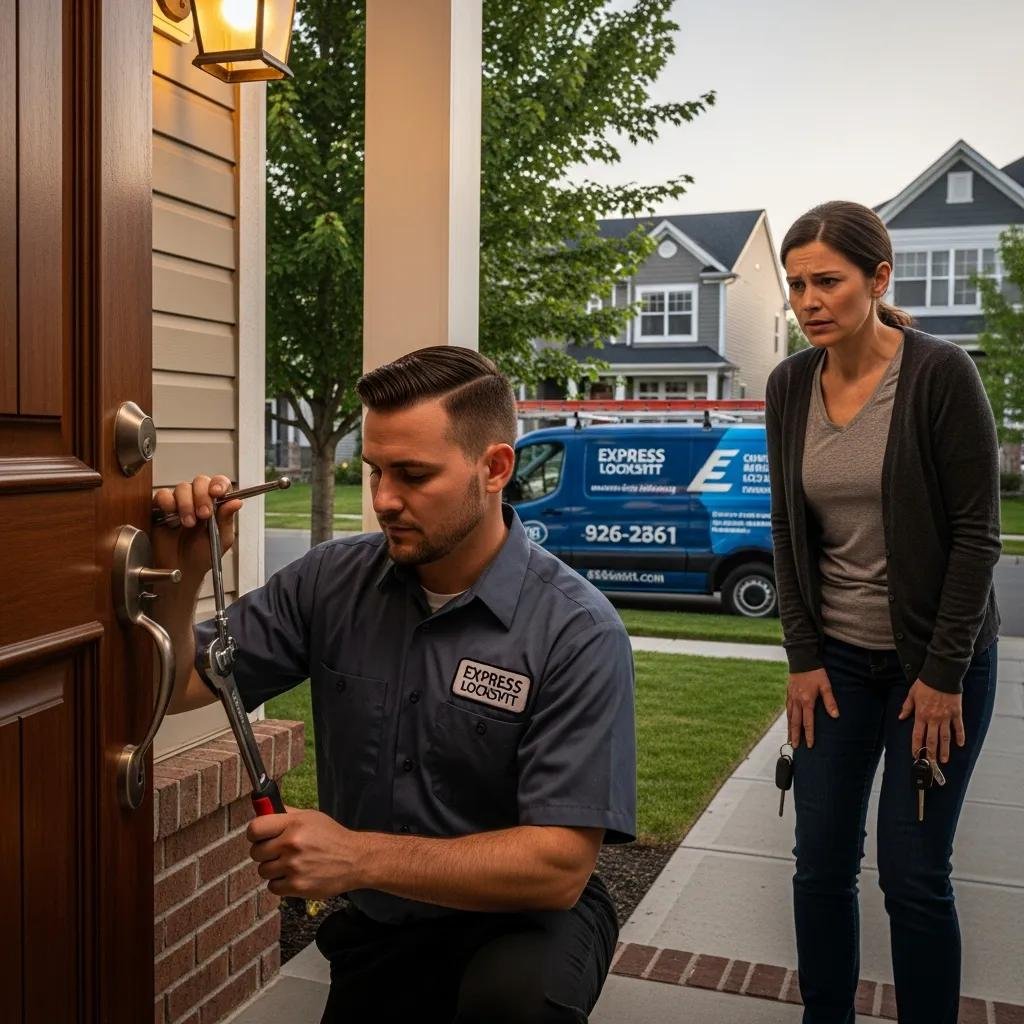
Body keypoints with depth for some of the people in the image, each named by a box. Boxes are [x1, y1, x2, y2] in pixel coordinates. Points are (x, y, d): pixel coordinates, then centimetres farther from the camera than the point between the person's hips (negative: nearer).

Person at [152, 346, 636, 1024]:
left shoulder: (578, 633, -21)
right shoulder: (333, 581, -6)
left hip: (520, 920, -4)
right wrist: (181, 575, -19)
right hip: (376, 929, 5)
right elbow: (176, 687, 0)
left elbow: (559, 867, -24)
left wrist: (360, 858, -32)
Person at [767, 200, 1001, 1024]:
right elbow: (789, 532, 5)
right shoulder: (789, 386, 0)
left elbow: (977, 533, -11)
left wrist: (944, 672, -12)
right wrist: (803, 658, 1)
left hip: (937, 657, -4)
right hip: (835, 656, 4)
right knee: (822, 864, 8)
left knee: (913, 876, 1)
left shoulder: (941, 374, -13)